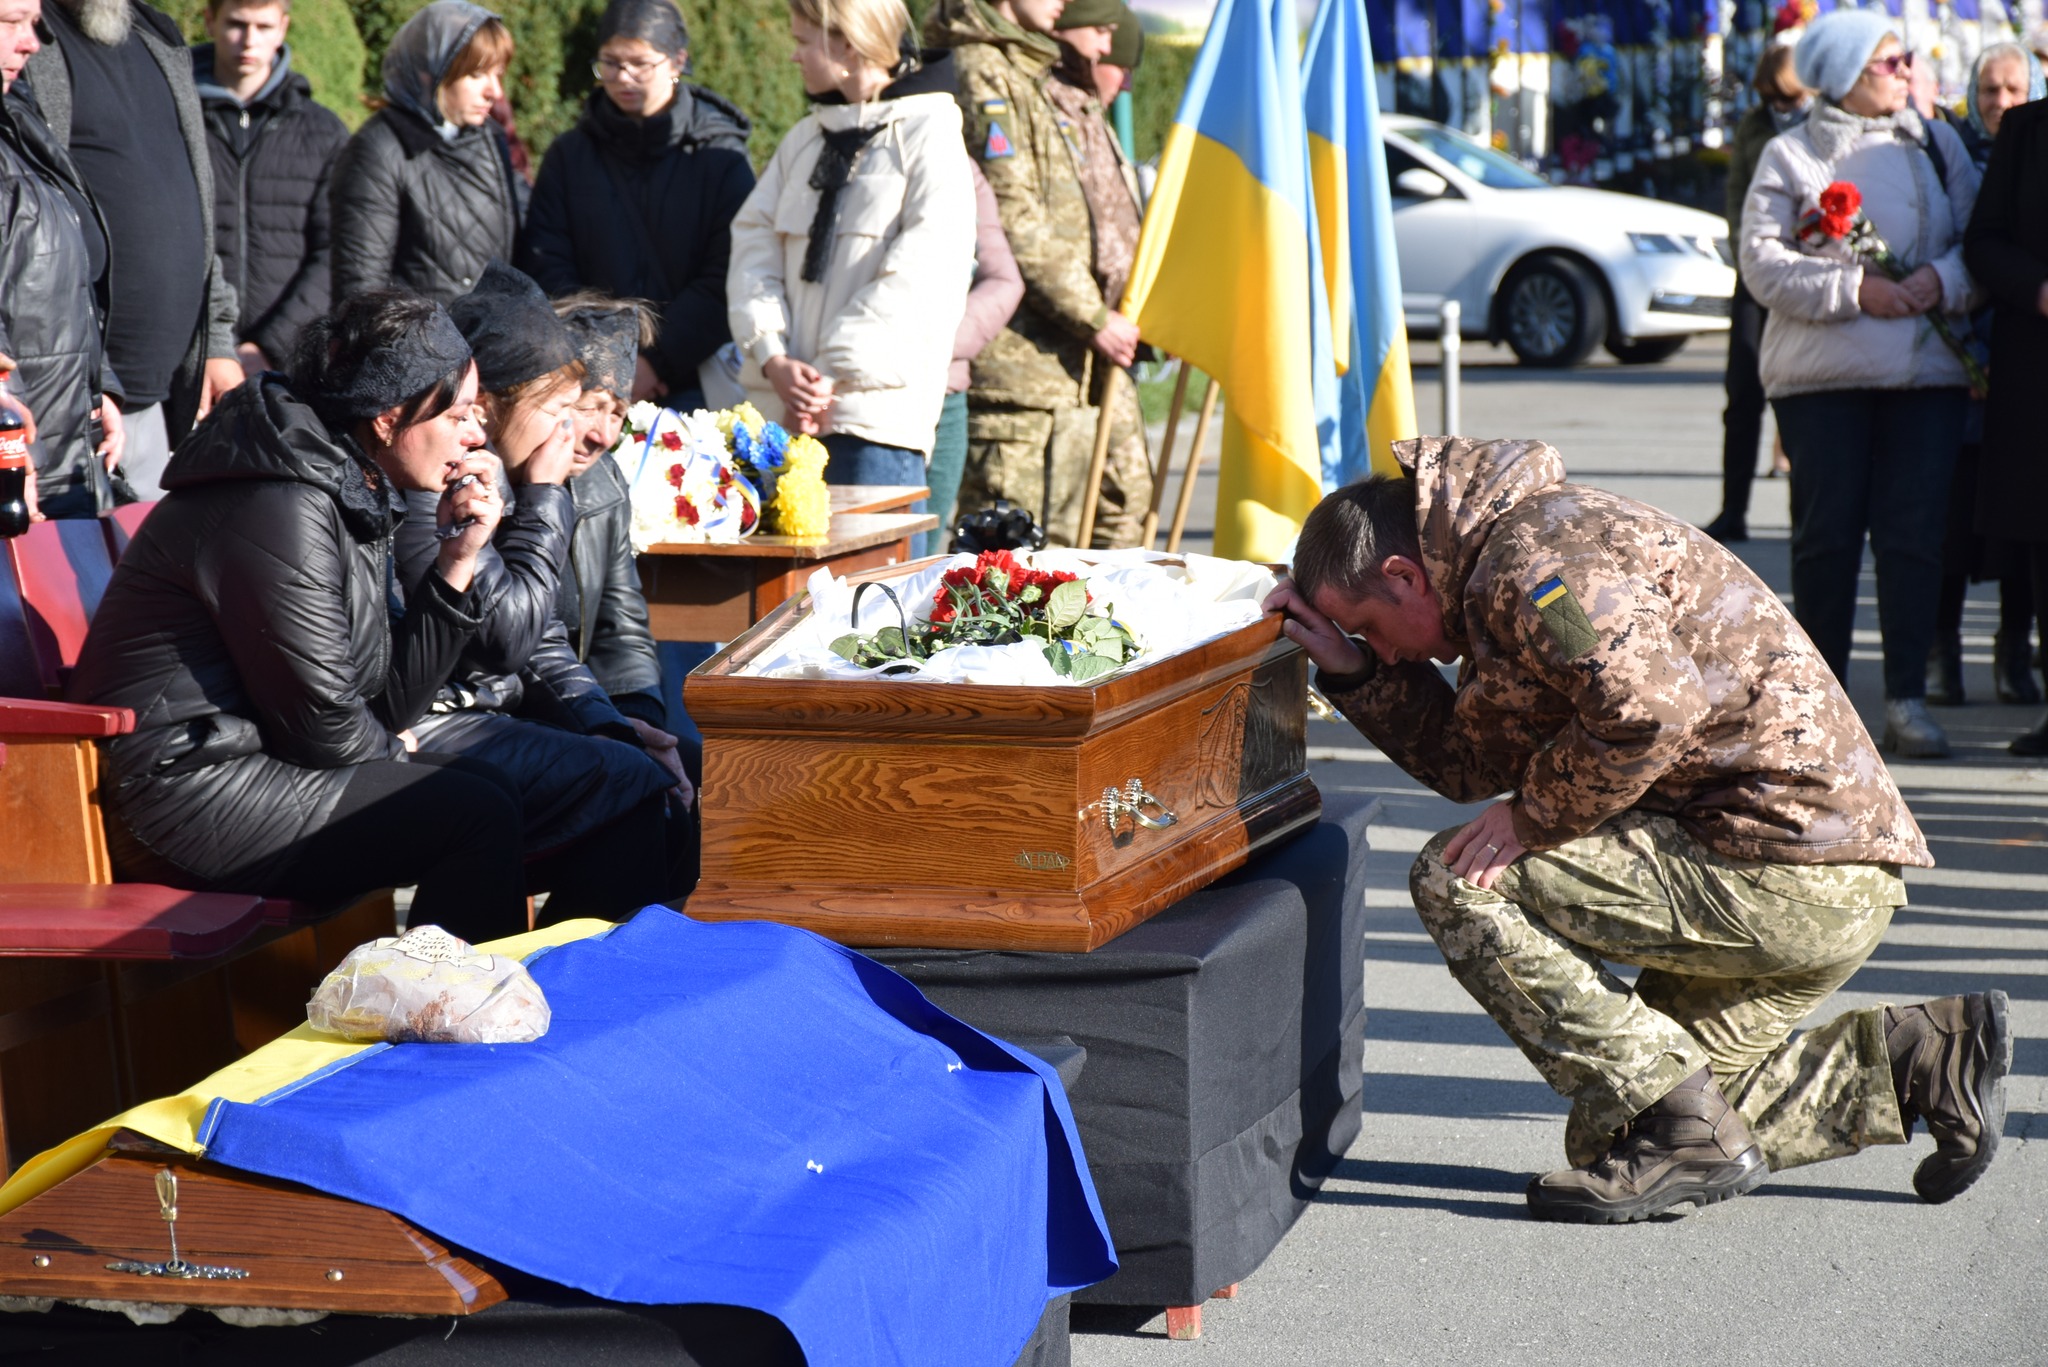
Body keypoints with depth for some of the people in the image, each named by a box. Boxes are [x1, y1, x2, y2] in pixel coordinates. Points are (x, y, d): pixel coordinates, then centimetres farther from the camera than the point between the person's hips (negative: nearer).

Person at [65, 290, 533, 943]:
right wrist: (392, 753, 4)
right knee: (479, 818, -15)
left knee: (486, 790, 13)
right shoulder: (283, 510, -19)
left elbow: (386, 701, 9)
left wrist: (456, 561, 2)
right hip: (181, 790, -10)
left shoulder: (351, 496, 12)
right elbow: (323, 722, -17)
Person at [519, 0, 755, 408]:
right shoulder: (569, 155, 11)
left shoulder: (722, 156, 3)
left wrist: (656, 360, -15)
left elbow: (726, 282, -5)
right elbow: (546, 269, 4)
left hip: (693, 382, -2)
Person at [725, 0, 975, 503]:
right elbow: (753, 243, 10)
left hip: (877, 410, -6)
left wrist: (833, 376, -14)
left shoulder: (928, 133, -2)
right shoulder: (802, 140, 19)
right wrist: (772, 357, -7)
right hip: (782, 407, 6)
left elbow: (919, 274, -11)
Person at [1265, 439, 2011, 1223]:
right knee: (1612, 1126, 16)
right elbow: (1469, 762, 21)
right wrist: (1350, 667, 13)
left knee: (1456, 879, -11)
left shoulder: (1531, 552, -14)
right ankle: (1912, 1058, 13)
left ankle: (1683, 1134, -9)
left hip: (1787, 870, -11)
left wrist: (1532, 817, -15)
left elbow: (1650, 705, -29)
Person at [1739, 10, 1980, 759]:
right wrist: (1853, 288, -15)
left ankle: (1908, 698, 0)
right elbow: (1763, 263, -5)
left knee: (1915, 530, -4)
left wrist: (1943, 280, -9)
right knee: (1826, 531, -1)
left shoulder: (1938, 144, 14)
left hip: (1927, 367, 2)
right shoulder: (1791, 156, 4)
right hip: (1821, 371, -2)